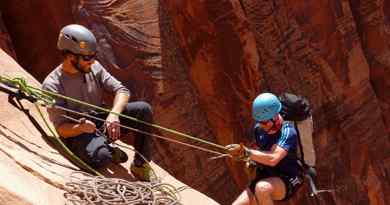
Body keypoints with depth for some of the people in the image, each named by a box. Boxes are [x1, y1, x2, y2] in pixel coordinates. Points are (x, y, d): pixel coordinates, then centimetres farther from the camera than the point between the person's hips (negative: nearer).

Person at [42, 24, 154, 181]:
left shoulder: (94, 67, -1)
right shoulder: (52, 85, -16)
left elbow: (122, 90, -4)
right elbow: (61, 128, -18)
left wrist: (114, 114, -25)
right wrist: (81, 127, -40)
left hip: (102, 122, 5)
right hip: (77, 133, -5)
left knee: (144, 109, -17)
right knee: (99, 156, -39)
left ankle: (140, 164, -2)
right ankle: (110, 153, 1)